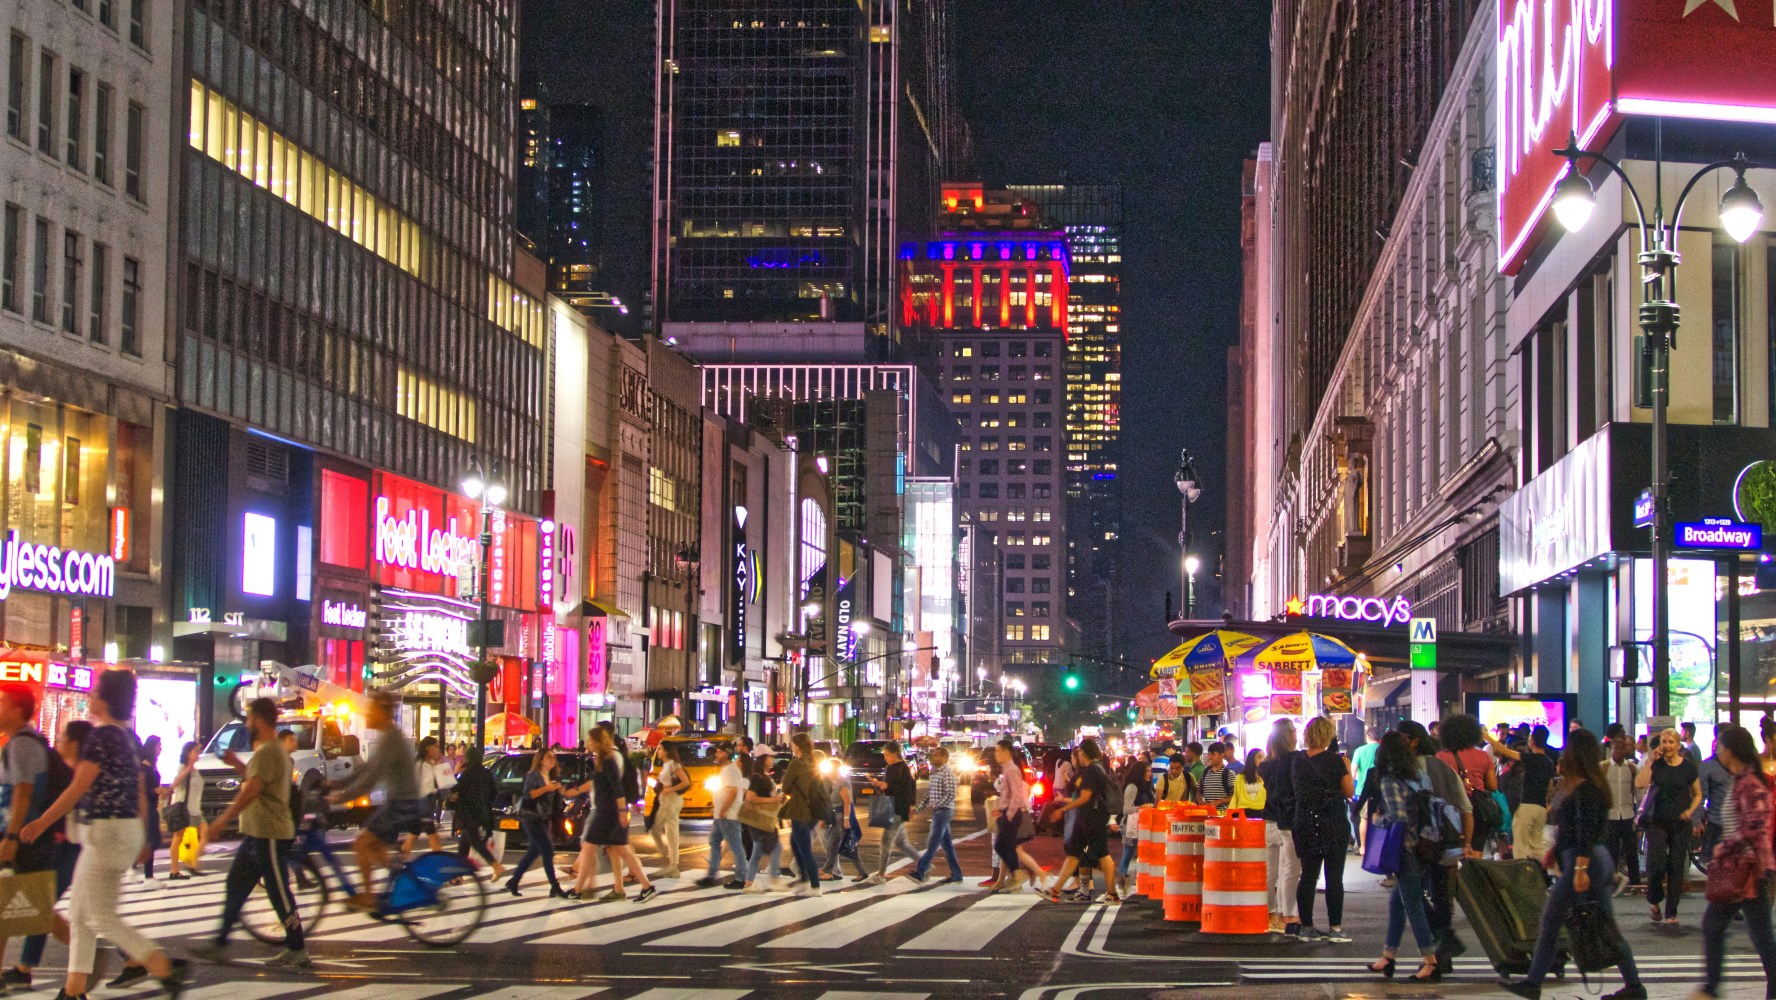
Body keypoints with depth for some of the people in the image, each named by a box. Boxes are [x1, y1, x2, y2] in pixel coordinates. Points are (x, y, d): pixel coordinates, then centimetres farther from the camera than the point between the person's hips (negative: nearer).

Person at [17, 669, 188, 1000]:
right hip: (128, 829, 9)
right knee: (79, 912, 13)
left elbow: (79, 787, -16)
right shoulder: (130, 738, 12)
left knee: (100, 917, -6)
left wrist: (42, 823, -10)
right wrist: (140, 837, 22)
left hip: (106, 832, -9)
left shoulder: (101, 736, -15)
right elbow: (140, 792, 15)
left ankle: (165, 968, -12)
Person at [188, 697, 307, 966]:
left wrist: (222, 821, -23)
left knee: (279, 893, -5)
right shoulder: (269, 750, 17)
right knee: (236, 886, 13)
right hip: (256, 833, 11)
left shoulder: (268, 753, -18)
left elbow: (251, 790, -24)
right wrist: (238, 765, 14)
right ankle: (219, 944, 18)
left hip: (270, 836, -11)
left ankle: (297, 950, 1)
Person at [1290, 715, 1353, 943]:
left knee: (1308, 875, 9)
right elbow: (1349, 792, -4)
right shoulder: (1334, 760, -10)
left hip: (1304, 823, 4)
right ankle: (1335, 928, 0)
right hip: (1333, 824, -4)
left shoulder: (1297, 762, 4)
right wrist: (1347, 768, 8)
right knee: (1334, 876, 0)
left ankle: (1306, 927, 10)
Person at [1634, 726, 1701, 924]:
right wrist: (1650, 761, -16)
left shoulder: (1688, 767, 1)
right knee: (1656, 862, -16)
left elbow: (1698, 795, 10)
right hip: (1656, 820, -1)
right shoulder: (1656, 764, 0)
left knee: (1676, 867, 1)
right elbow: (1639, 784, -15)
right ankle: (1654, 900, 11)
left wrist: (1690, 810, -8)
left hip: (1680, 822, 1)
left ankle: (1671, 913, 10)